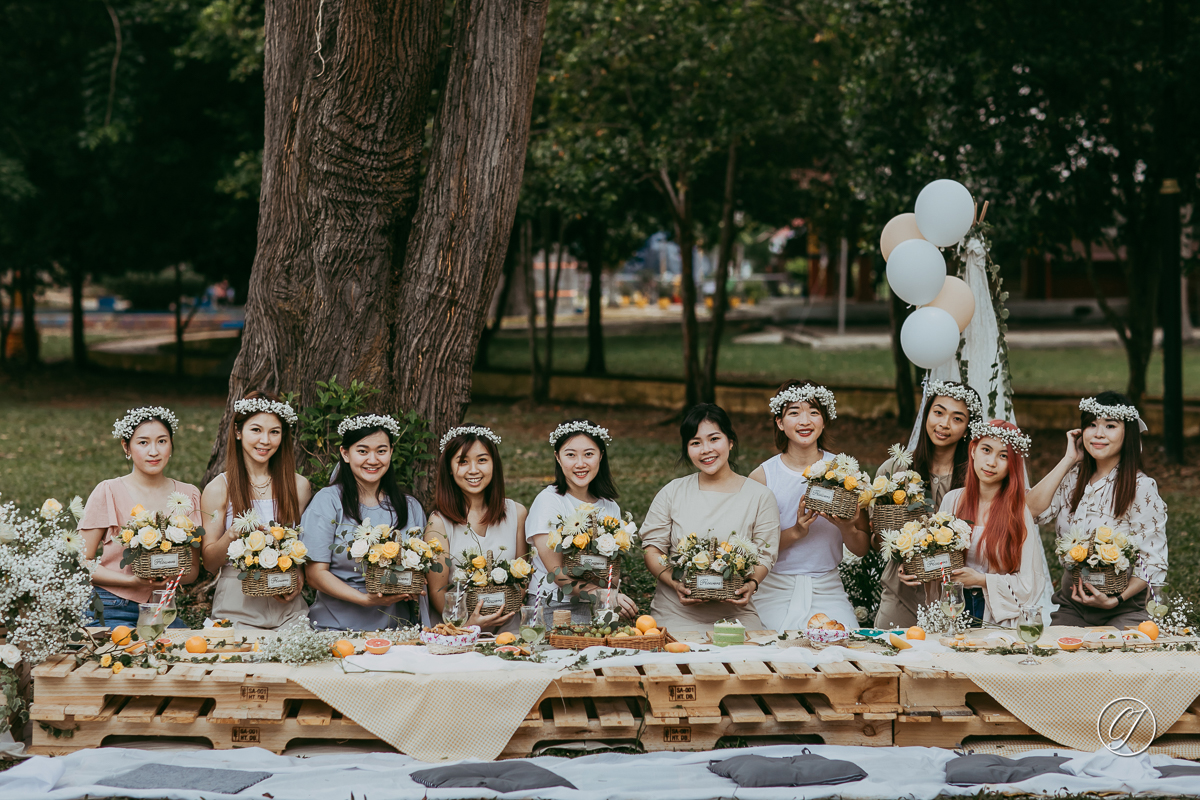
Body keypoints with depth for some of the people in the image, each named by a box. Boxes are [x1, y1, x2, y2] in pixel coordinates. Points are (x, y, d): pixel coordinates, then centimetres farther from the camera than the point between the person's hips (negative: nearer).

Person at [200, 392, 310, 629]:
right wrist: (231, 536, -15)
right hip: (236, 609, -2)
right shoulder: (219, 489, 3)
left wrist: (300, 577, -3)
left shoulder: (299, 486, 10)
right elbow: (209, 563, 3)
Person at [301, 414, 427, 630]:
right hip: (337, 625, -3)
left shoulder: (410, 507, 13)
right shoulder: (328, 501, 1)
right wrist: (366, 599, -14)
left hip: (396, 626, 3)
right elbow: (315, 572, -3)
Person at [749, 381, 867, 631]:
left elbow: (861, 549, 7)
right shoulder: (762, 476, -1)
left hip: (827, 591, 2)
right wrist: (795, 532, -19)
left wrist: (846, 528, -14)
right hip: (775, 591, -2)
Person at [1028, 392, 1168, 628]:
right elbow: (1031, 510, -7)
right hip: (1070, 606, 4)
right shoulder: (1073, 478, 10)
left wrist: (1115, 600, -20)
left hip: (1123, 611, -4)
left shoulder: (1142, 488, -6)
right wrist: (1068, 460, -2)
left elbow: (1153, 562, -7)